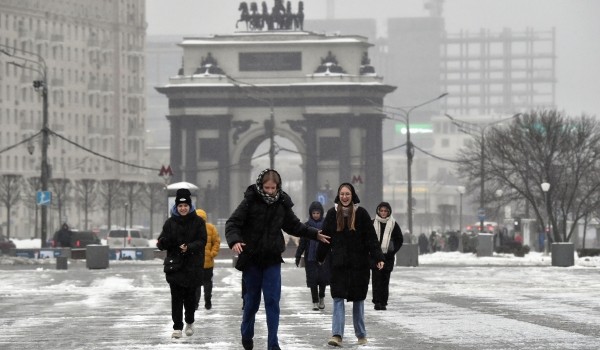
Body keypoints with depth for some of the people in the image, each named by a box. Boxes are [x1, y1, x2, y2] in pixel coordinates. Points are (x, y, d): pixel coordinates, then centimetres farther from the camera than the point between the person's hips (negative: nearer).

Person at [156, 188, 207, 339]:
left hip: (193, 266, -1)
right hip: (175, 265, 1)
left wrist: (189, 247, -23)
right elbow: (162, 243, 4)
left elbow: (202, 241, -5)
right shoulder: (170, 222, 5)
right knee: (176, 297, -4)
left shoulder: (198, 222, 2)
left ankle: (189, 322, 29)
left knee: (190, 296, 6)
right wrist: (163, 242, -21)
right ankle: (177, 327, -3)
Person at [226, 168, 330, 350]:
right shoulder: (250, 202, -11)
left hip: (272, 260, 2)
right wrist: (234, 240, -32)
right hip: (251, 259, -2)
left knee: (273, 301, -4)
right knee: (251, 300, 10)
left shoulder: (282, 204, 1)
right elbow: (232, 223, -14)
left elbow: (294, 225, 16)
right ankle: (247, 335, 33)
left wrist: (315, 234, 9)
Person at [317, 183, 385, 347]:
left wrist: (378, 258, -11)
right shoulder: (332, 213, 3)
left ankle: (361, 335, 19)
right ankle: (337, 335, -12)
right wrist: (321, 257, 13)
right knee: (338, 298, -7)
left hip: (359, 264, -1)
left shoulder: (361, 213, -2)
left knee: (358, 299, 8)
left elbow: (371, 238, -4)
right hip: (339, 264, 1)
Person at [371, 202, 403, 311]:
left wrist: (393, 251, 0)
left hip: (388, 256, 1)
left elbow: (400, 239, 11)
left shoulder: (393, 224, 5)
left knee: (385, 280, 2)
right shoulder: (373, 224, 4)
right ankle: (377, 301, -10)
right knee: (376, 279, -8)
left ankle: (383, 303, 6)